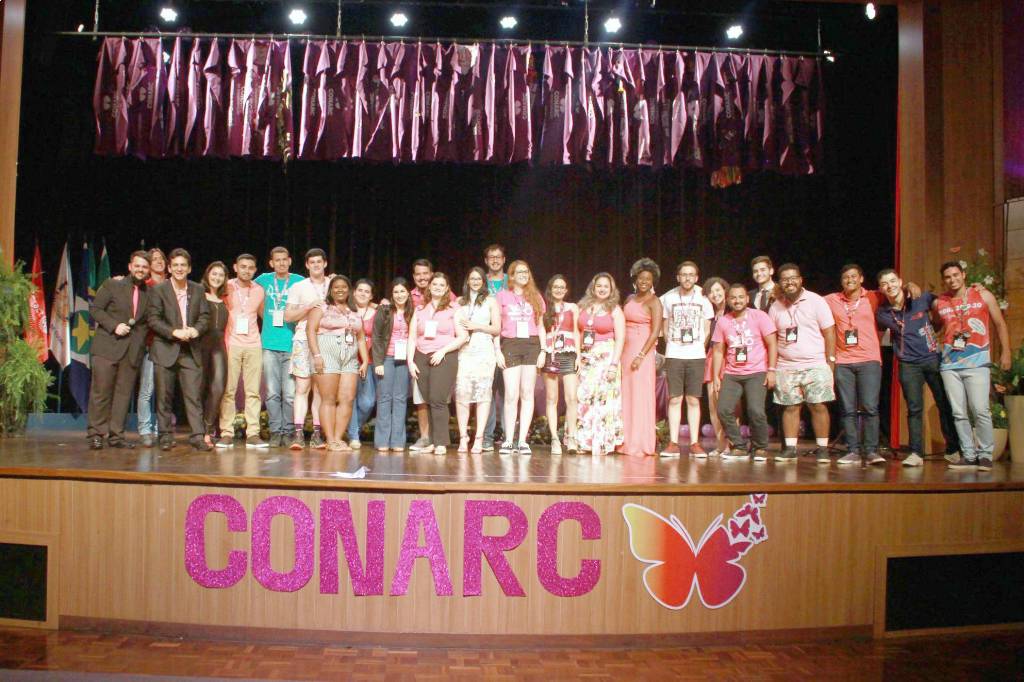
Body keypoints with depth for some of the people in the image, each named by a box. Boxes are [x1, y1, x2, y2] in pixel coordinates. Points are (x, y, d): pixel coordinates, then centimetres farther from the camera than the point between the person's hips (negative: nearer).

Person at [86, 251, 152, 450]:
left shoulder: (150, 294, 12)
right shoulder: (111, 285, 4)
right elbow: (95, 308, 0)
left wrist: (142, 335, -2)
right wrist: (114, 326, -11)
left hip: (133, 351, 3)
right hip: (107, 347, -3)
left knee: (123, 394, 4)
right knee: (101, 392, -1)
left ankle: (116, 436, 10)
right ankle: (95, 435, 6)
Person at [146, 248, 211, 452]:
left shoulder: (198, 290, 11)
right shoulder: (158, 290, 1)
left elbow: (204, 316, 9)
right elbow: (153, 319, -6)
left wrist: (196, 329, -11)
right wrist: (174, 332, -17)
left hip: (190, 351, 2)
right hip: (165, 349, -2)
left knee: (193, 394, -3)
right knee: (164, 395, 3)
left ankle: (197, 435, -4)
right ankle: (166, 436, 12)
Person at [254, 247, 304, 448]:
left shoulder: (299, 281, 6)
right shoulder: (264, 280, 10)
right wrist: (267, 318, 14)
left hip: (292, 344, -1)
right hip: (269, 343, 2)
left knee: (290, 393, -3)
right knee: (272, 393, 2)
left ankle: (288, 432, 6)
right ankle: (275, 432, 10)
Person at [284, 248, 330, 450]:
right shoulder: (298, 287, 11)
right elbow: (288, 316, 5)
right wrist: (308, 307, -9)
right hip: (303, 341, -1)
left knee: (320, 390, 0)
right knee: (302, 388, -6)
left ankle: (317, 434, 1)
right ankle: (298, 433, -8)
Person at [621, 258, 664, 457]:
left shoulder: (653, 302, -4)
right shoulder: (629, 299, 15)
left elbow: (655, 332, -12)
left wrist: (641, 356, -19)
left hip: (642, 352, -6)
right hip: (625, 351, 6)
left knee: (640, 397, -4)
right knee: (625, 396, 7)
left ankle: (641, 444, 2)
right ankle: (627, 443, 14)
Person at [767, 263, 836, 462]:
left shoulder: (816, 301, -1)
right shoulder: (776, 306, 8)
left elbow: (829, 332, -1)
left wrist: (830, 360, -6)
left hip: (815, 365, -3)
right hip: (786, 367, 3)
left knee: (818, 406, -4)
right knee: (790, 407, 4)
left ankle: (822, 448, 6)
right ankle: (790, 448, 11)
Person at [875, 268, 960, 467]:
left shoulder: (922, 298, -4)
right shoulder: (882, 313, 0)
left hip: (933, 358, 0)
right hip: (908, 364, 1)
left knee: (945, 404, 6)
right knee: (914, 409, -1)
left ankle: (953, 450, 18)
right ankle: (916, 453, 3)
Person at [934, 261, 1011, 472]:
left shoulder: (983, 296, 5)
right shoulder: (938, 303, 9)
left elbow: (1000, 324, 8)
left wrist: (1005, 353, 3)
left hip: (977, 362, -3)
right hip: (949, 364, 3)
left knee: (980, 410, -11)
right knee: (959, 413, 3)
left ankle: (985, 455, 1)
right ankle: (968, 455, 10)